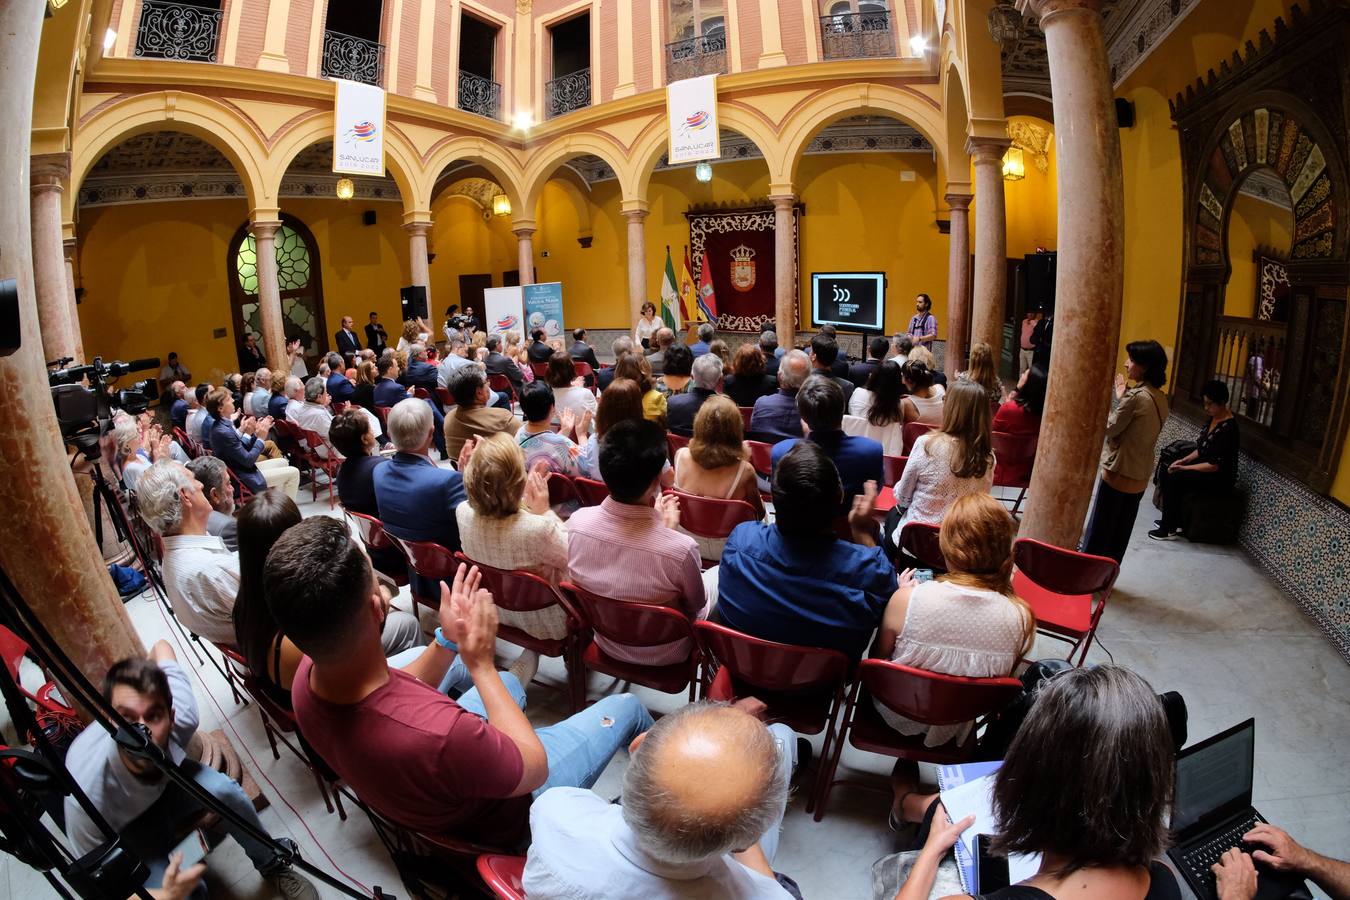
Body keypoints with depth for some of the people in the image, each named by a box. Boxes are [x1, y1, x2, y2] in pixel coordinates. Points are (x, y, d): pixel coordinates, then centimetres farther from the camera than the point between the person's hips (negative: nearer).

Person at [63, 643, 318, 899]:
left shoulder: (183, 716, -35)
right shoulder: (88, 794, -41)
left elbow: (161, 646, -15)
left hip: (167, 780, 3)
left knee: (223, 790, -27)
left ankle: (272, 864, -3)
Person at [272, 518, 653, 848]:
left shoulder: (307, 674, -24)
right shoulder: (438, 735, -47)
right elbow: (535, 767, -25)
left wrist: (448, 641, -12)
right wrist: (480, 663, -21)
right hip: (498, 820, -6)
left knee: (508, 682, 30)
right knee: (626, 706, 11)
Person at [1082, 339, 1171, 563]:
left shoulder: (1136, 396, -19)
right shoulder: (1161, 398, 6)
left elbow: (1111, 428, -11)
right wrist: (1123, 399, 9)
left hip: (1119, 472, -8)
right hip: (1140, 475, 8)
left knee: (1099, 529, 4)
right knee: (1120, 533, 15)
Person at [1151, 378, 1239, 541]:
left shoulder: (1228, 428, -24)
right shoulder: (1214, 418, 3)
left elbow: (1214, 466, -25)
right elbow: (1202, 448, 14)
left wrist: (1184, 468, -19)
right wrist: (1184, 460, 0)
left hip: (1219, 478, -9)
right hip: (1205, 466, 9)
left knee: (1174, 479, -23)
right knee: (1166, 472, -2)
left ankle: (1169, 530, -12)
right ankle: (1173, 521, 5)